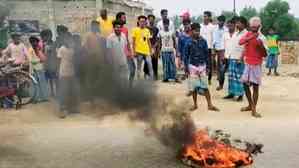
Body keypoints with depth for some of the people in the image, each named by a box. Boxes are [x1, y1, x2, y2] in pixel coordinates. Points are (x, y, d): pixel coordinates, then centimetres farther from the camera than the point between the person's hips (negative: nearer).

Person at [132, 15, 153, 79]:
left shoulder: (147, 30, 13)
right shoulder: (135, 30, 0)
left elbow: (148, 42, 16)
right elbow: (133, 42, -2)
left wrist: (150, 51, 11)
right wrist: (134, 51, -8)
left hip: (147, 52, 4)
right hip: (139, 52, -4)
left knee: (150, 66, 0)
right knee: (139, 67, 3)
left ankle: (151, 79, 6)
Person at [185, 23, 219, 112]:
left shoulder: (203, 41, -1)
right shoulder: (189, 42, -3)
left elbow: (206, 54, 4)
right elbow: (186, 55, 1)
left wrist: (207, 66, 2)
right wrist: (186, 68, -1)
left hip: (202, 65, 0)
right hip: (192, 66, 0)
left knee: (205, 86, 2)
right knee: (194, 86, 6)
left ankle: (210, 105, 9)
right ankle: (195, 104, 19)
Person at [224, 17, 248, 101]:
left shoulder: (246, 34, -8)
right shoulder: (235, 33, 14)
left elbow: (245, 48, -14)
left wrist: (241, 58, -18)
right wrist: (227, 55, 13)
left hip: (240, 59, -7)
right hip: (232, 58, 7)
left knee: (239, 77, -4)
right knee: (231, 76, 9)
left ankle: (240, 94, 4)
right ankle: (231, 93, 17)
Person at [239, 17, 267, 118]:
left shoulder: (261, 38, -8)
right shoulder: (248, 34, 4)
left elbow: (265, 55, -9)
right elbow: (240, 42, -16)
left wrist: (261, 46, -25)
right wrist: (251, 37, -27)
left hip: (256, 65, -5)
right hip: (247, 63, 5)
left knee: (255, 86, -3)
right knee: (245, 84, 9)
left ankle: (254, 109, 3)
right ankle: (250, 105, 27)